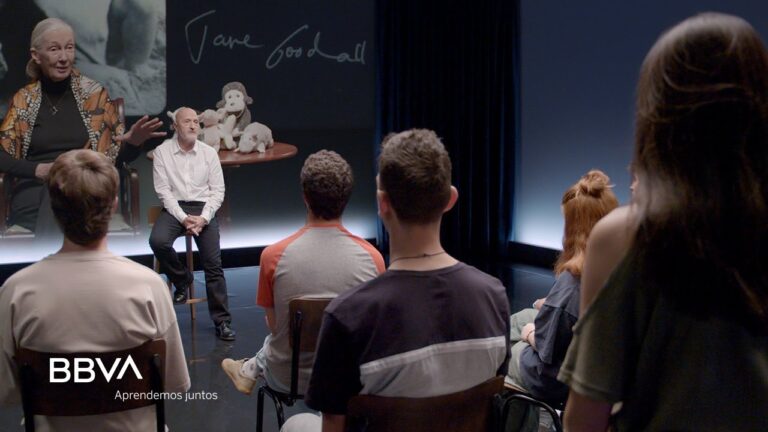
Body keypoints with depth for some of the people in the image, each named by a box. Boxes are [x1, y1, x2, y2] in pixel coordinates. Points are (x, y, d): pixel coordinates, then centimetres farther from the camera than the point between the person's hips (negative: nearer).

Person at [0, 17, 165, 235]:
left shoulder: (95, 93, 8)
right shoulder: (23, 99, 11)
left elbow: (115, 156, 9)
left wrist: (133, 143, -14)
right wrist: (37, 169, -13)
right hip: (35, 190, 1)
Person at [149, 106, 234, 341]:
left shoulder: (209, 152, 5)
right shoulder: (162, 151, 1)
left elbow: (218, 190, 4)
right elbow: (163, 190, -4)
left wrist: (203, 218, -11)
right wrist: (183, 218, -16)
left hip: (203, 208, 0)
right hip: (174, 208, 0)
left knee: (213, 264, -13)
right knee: (157, 241, -30)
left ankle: (222, 321, -5)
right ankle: (182, 278, 1)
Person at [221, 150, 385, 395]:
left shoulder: (274, 256, -21)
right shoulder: (372, 257, -18)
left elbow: (274, 324, -6)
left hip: (289, 379, -1)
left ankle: (249, 371, 63)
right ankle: (251, 369, 57)